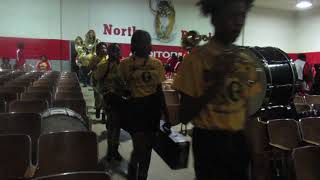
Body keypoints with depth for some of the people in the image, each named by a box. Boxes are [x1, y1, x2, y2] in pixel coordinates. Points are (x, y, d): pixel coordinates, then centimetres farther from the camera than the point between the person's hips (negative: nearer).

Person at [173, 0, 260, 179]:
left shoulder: (247, 60, 4)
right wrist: (217, 82, -24)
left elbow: (246, 107, 12)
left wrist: (252, 147, 15)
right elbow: (184, 116, -14)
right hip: (210, 142, -5)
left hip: (240, 140, 6)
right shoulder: (197, 57, -13)